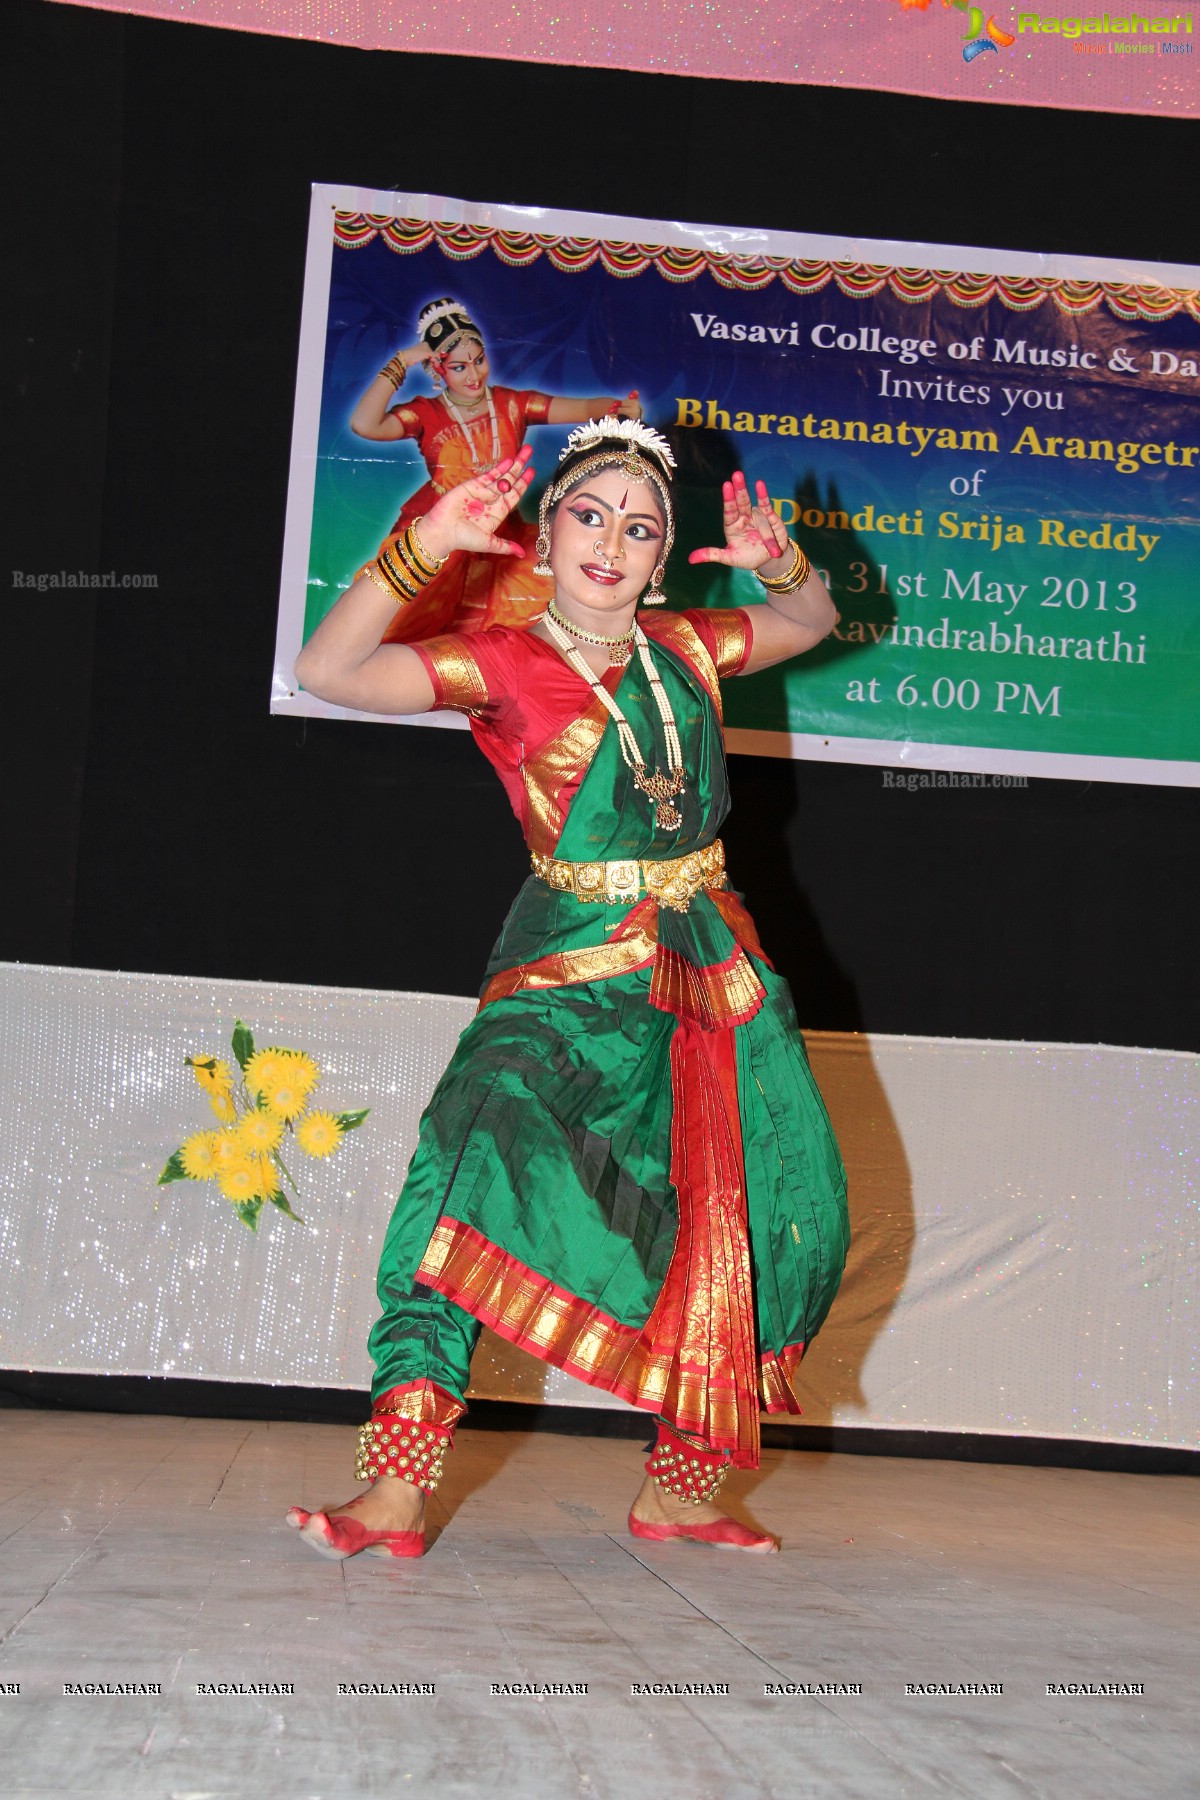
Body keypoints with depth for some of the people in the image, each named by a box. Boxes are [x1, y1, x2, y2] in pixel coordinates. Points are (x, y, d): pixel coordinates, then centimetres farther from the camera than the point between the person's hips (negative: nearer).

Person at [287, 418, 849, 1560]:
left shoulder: (684, 651, 11)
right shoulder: (506, 664, -3)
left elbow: (813, 623, 27)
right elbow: (329, 672, -13)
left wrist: (779, 564, 4)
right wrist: (424, 546, -22)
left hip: (717, 972, 6)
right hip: (571, 975, -5)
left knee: (780, 1219, 4)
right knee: (479, 1154, -29)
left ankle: (681, 1487, 22)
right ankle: (395, 1493, -26)